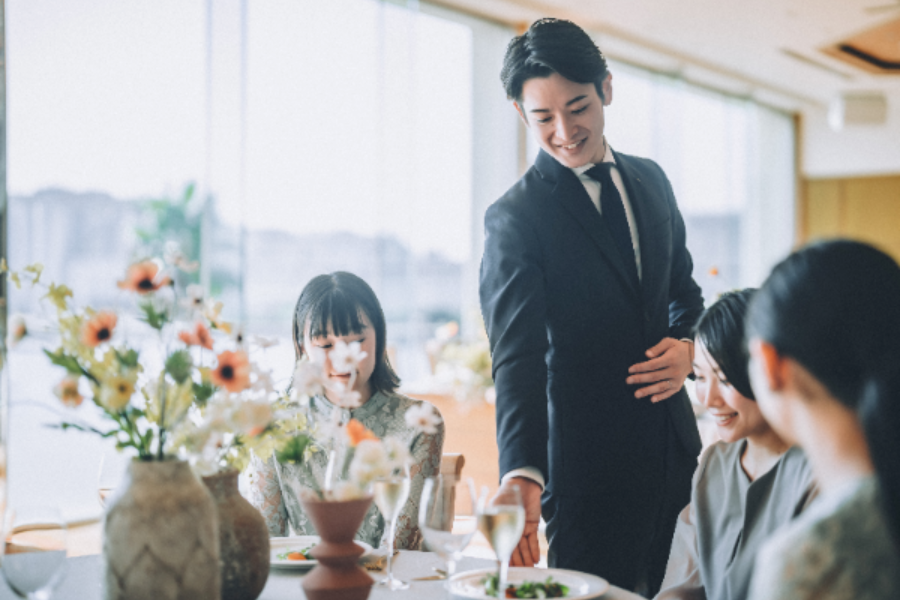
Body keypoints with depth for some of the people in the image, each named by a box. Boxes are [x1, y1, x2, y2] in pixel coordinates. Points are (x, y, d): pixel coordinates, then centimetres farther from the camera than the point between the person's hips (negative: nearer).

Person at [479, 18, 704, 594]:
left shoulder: (650, 180, 8)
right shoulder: (515, 218, -12)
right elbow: (517, 358, -23)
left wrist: (688, 345, -3)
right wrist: (522, 474, -37)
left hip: (675, 451, 6)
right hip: (589, 472, -6)